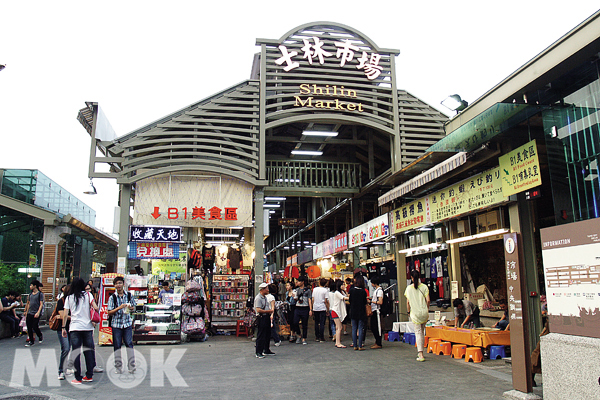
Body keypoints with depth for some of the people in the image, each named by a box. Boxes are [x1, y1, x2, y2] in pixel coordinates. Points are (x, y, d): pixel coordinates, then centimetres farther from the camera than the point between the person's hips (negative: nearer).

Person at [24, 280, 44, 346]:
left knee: (35, 327, -6)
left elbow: (41, 304, -11)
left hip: (36, 314, -6)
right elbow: (29, 304, 20)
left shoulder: (40, 294, -6)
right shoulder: (31, 294, 13)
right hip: (29, 313, 6)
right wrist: (26, 312, 16)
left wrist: (38, 312, -21)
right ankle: (31, 341, 14)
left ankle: (41, 336, 21)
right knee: (29, 328, 4)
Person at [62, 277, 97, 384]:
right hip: (88, 327, 1)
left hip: (74, 328, -1)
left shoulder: (69, 297, 5)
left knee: (76, 353, 2)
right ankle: (89, 375, 16)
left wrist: (63, 327, 8)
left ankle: (78, 378, 3)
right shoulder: (88, 295, 3)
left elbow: (65, 314, 2)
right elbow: (95, 308, -8)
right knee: (88, 351, 10)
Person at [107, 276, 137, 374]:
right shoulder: (112, 297, 0)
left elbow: (134, 307, 16)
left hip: (127, 323, 1)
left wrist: (130, 308, -7)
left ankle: (131, 366, 0)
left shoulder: (129, 295, 6)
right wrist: (119, 308, -16)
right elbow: (109, 313, -2)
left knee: (129, 343, -5)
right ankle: (118, 367, 14)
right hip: (116, 324, 0)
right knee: (117, 345, 4)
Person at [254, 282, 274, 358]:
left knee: (268, 335, 16)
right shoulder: (258, 298, -15)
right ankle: (258, 353, 4)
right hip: (261, 318, -10)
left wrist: (270, 310, 6)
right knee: (260, 336, -4)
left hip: (267, 317, 10)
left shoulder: (265, 297, 15)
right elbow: (258, 310, -24)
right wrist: (269, 311, -17)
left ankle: (266, 350, 28)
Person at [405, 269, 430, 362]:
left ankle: (420, 354, -9)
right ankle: (420, 352, 24)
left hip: (415, 313, -2)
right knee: (422, 332, 17)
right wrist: (427, 309, 12)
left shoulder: (409, 288, -3)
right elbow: (428, 300, -4)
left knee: (418, 333, 0)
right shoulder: (424, 287, -1)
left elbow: (408, 302, -1)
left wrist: (409, 311, 12)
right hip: (424, 313, 2)